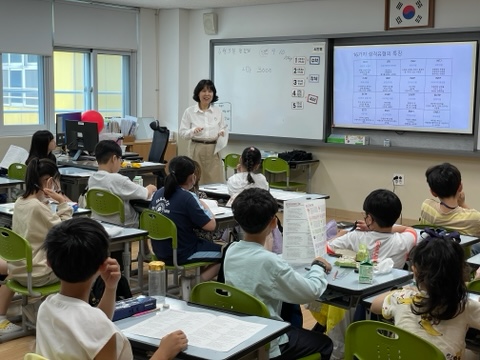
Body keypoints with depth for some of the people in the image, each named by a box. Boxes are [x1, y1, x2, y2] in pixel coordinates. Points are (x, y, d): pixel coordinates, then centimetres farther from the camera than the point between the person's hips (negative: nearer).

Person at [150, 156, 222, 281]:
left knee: (207, 243, 28)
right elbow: (211, 225, -18)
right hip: (181, 255, -8)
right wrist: (205, 208, 0)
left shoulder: (159, 193, 1)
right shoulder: (187, 197, -20)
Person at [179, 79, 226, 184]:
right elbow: (182, 133, 1)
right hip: (197, 149, -2)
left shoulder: (218, 111, 8)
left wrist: (222, 133, -9)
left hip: (214, 150, 2)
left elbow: (223, 129, 14)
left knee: (215, 183, -1)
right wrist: (193, 131, -18)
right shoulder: (189, 112, 0)